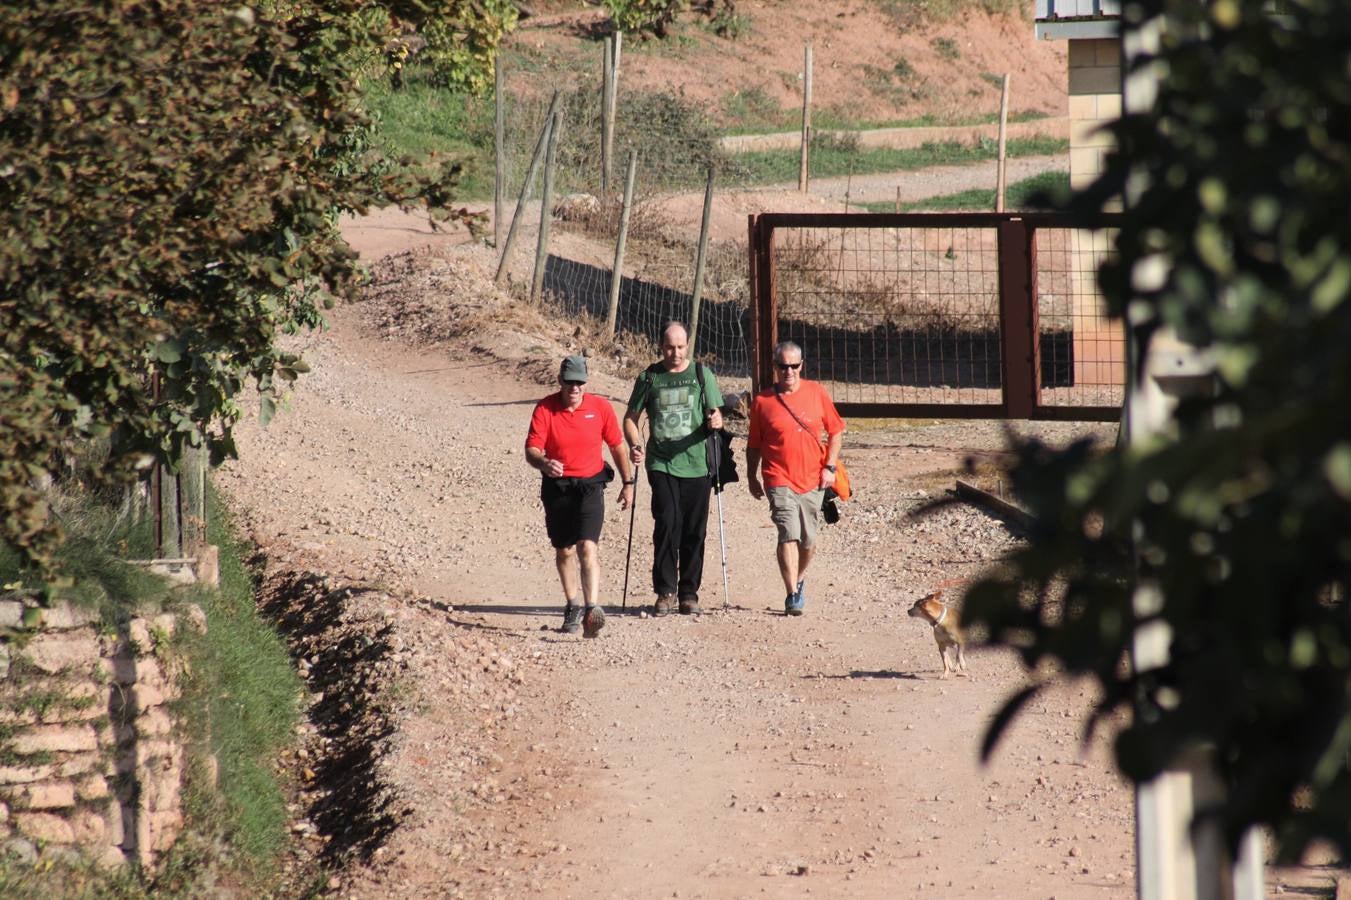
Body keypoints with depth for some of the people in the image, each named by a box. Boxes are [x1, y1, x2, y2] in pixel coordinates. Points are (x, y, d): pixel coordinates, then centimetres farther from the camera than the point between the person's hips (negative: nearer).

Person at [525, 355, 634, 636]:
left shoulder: (601, 407, -4)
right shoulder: (545, 409, -8)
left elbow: (617, 446, 9)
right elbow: (531, 450, -15)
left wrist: (628, 482, 12)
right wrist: (544, 463, -38)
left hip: (590, 485, -2)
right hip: (556, 487, 2)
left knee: (587, 547, -17)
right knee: (564, 551, 13)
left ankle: (592, 609, -27)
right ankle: (573, 607, 29)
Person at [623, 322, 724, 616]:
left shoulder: (702, 375, 7)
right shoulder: (649, 378, 7)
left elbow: (715, 414, 7)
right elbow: (631, 417, 12)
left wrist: (716, 421, -17)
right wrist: (634, 445, -7)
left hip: (696, 464, 1)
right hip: (661, 463, -1)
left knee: (694, 532, 4)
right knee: (667, 524, -14)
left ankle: (689, 594, 13)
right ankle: (665, 592, -8)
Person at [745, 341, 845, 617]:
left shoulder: (817, 393, 2)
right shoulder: (763, 400, 0)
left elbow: (836, 431, 9)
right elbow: (754, 445, 8)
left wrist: (829, 467, 0)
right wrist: (751, 478, 7)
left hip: (812, 480, 2)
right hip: (779, 480, -2)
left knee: (808, 540, 11)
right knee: (789, 534, -17)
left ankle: (799, 581, 37)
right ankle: (792, 596, -16)